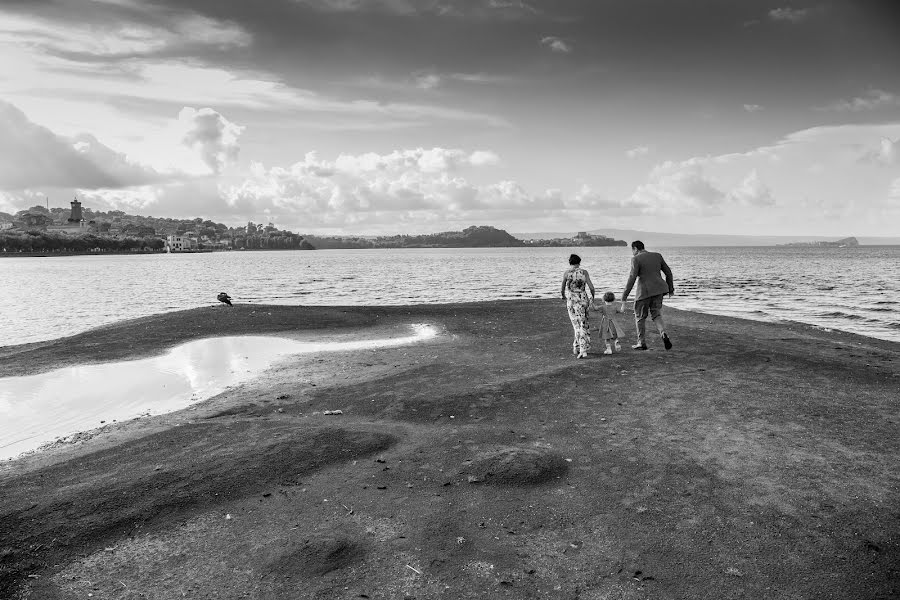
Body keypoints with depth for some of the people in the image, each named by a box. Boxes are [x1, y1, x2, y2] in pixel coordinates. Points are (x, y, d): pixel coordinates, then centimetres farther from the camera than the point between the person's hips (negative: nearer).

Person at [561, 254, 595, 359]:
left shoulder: (566, 273, -3)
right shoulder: (584, 272, 0)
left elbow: (562, 290, 1)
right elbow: (591, 287, -4)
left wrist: (564, 297, 23)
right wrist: (592, 297, 15)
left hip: (571, 301, -2)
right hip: (583, 299, 2)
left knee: (577, 325, 4)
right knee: (583, 324, 17)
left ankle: (582, 350, 1)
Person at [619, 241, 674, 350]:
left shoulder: (636, 259, -9)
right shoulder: (657, 256, 8)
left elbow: (632, 279, -16)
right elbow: (668, 272, 11)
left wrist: (624, 299, -15)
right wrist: (671, 289, 23)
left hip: (644, 292, -5)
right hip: (658, 290, 5)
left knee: (640, 317, 13)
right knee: (656, 315, 15)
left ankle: (642, 343, 20)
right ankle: (664, 334, -12)